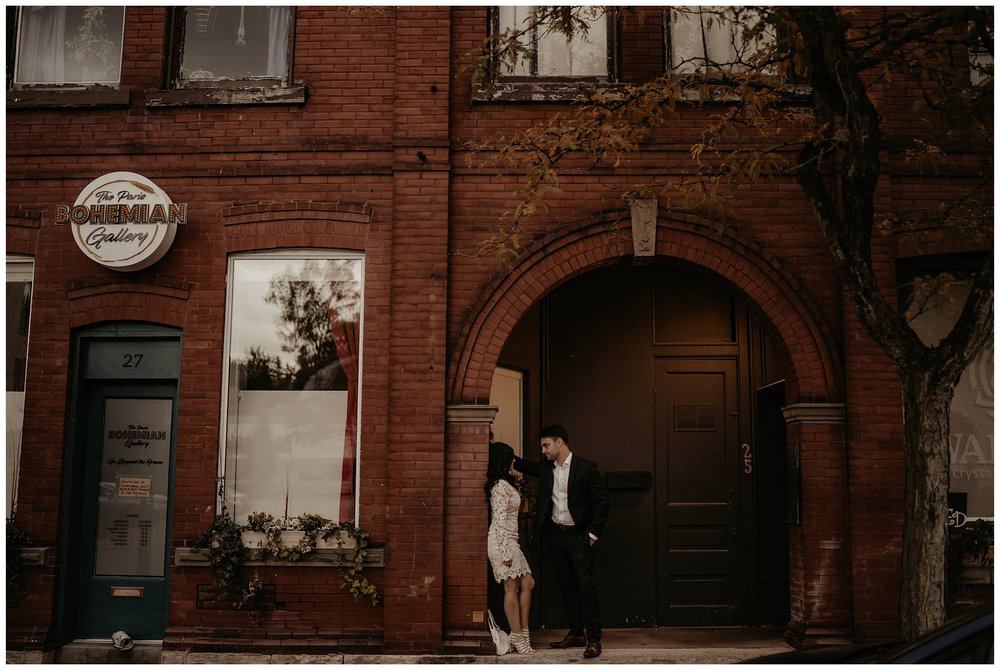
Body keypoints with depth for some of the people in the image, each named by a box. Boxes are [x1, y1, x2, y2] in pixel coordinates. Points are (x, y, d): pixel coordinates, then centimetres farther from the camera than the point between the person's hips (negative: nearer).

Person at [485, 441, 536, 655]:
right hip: (503, 542, -10)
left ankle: (523, 631, 12)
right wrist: (506, 551, -21)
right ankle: (518, 636, 2)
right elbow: (499, 520, -20)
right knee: (512, 587, -4)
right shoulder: (501, 486, -15)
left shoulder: (504, 484, 15)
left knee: (527, 583, 9)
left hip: (509, 542, 10)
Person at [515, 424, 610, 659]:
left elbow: (602, 503, -8)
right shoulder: (546, 468, 7)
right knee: (567, 587, 11)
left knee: (586, 586, -8)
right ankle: (577, 633, 20)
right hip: (556, 534, 6)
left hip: (578, 535, -6)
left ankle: (594, 639, -5)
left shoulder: (586, 467, -9)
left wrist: (592, 534, -10)